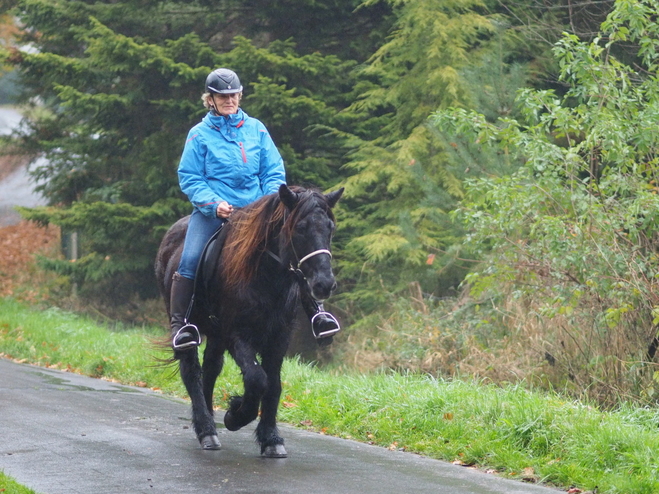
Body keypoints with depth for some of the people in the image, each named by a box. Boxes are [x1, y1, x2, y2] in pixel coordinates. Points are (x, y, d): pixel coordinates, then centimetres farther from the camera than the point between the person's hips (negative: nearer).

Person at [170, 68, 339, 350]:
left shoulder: (255, 129, 10)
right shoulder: (200, 135, 2)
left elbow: (274, 172, 12)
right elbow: (189, 179, 0)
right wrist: (214, 205, -16)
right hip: (212, 211, -2)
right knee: (189, 261, -21)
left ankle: (314, 311, 0)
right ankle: (179, 323, -13)